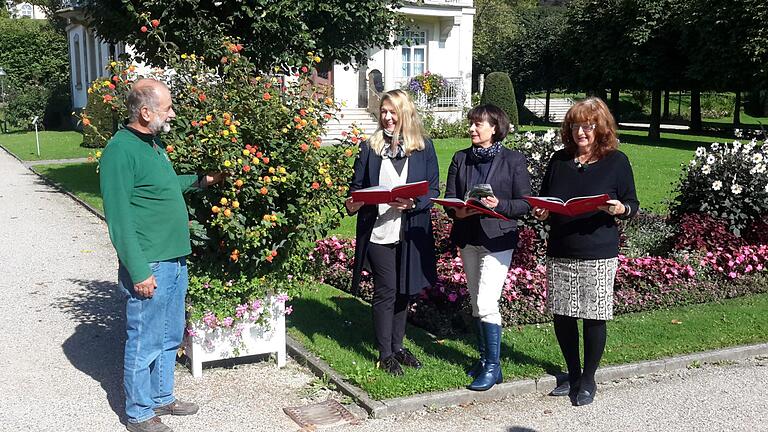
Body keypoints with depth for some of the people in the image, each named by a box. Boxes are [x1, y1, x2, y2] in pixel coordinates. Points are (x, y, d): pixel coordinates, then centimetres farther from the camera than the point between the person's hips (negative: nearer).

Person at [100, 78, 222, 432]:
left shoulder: (153, 144, 12)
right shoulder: (121, 150, -18)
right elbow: (119, 219, -20)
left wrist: (199, 180, 25)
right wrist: (138, 271, -20)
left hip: (175, 260, 9)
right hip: (149, 266, -9)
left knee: (170, 337, 20)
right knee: (145, 343, 5)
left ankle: (161, 398, 36)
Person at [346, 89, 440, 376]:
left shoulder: (424, 147, 4)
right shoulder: (370, 147, 5)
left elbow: (433, 189, 2)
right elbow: (357, 186, 7)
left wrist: (413, 204, -16)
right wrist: (353, 204, -14)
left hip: (411, 231, 2)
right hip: (378, 232, -1)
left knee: (405, 290, 13)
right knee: (386, 292, 1)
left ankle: (398, 346, 29)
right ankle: (385, 354, 13)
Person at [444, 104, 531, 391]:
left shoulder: (513, 160, -5)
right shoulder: (461, 159, 7)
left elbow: (525, 203, -6)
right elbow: (449, 197, 5)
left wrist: (499, 205, -22)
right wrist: (457, 211, -16)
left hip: (498, 240, -6)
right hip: (467, 237, 6)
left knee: (486, 303, -13)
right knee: (476, 303, 14)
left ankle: (493, 367, -1)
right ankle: (484, 358, 28)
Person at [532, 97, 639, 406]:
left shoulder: (616, 161, -2)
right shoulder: (559, 160, 8)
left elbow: (633, 205, 2)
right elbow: (543, 200, 18)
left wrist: (619, 209, -20)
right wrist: (541, 213, -3)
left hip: (598, 256, -4)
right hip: (559, 253, 4)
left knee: (594, 318, 3)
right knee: (562, 316, 8)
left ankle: (588, 380, 21)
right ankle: (573, 374, 28)